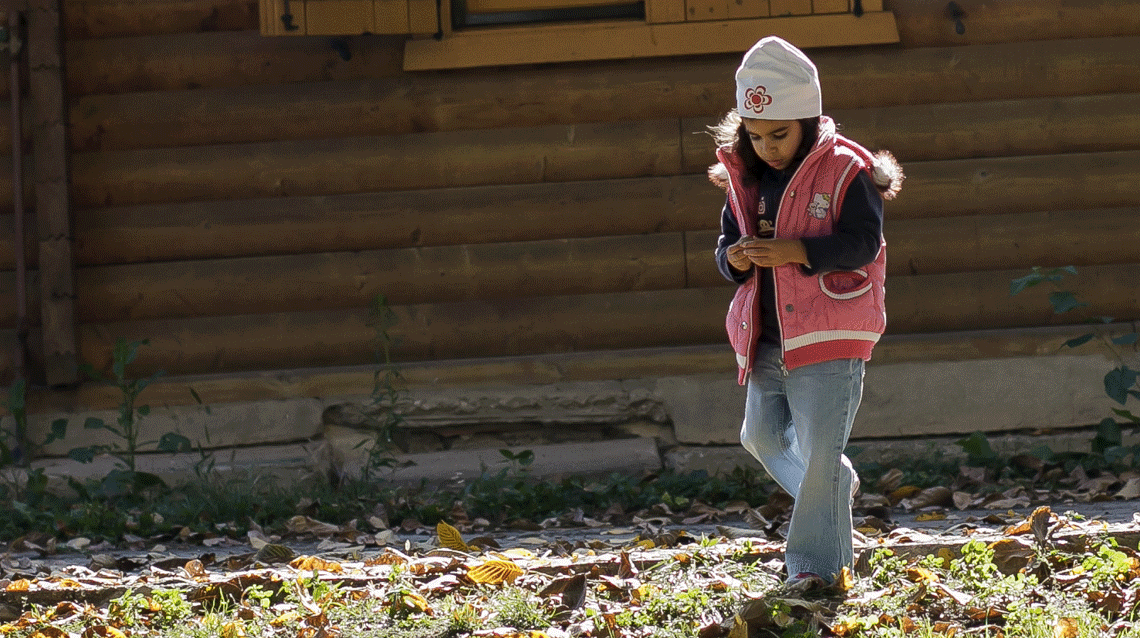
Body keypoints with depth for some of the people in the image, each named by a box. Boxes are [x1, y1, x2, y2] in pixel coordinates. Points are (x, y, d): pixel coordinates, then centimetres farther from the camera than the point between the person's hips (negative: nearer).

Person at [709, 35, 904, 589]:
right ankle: (835, 487, 42)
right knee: (762, 437, 17)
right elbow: (727, 246, 10)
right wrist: (735, 257, -14)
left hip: (827, 336, -7)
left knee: (819, 451, -7)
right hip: (766, 338, 7)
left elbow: (862, 244, -18)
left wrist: (791, 251, -28)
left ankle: (817, 560, 2)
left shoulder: (845, 171, -11)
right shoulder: (743, 179, 7)